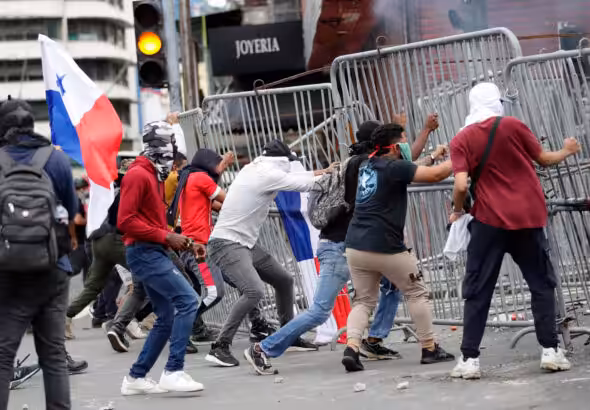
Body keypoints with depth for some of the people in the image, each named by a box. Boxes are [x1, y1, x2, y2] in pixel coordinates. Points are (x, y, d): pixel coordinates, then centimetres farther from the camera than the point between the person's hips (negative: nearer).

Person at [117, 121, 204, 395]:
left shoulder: (154, 176, 20)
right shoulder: (138, 175, -11)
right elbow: (125, 221, -18)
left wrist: (184, 243, 11)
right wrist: (166, 237, -18)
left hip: (155, 253, 10)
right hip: (144, 252, -10)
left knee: (167, 318, 11)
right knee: (187, 300, -19)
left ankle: (136, 378, 17)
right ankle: (173, 372, -19)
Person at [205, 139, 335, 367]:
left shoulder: (253, 169, 9)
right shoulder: (267, 175, -16)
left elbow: (290, 177, 22)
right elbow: (303, 184, -10)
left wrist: (319, 172, 19)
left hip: (246, 243, 10)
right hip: (226, 243, -10)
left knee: (284, 280, 17)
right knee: (254, 290, -27)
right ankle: (220, 347, -22)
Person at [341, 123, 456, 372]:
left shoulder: (367, 166, 15)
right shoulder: (393, 167, -8)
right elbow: (434, 175, -15)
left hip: (356, 247, 7)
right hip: (385, 248, -7)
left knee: (364, 300, 13)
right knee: (416, 293, 11)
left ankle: (351, 348, -8)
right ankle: (430, 349, 15)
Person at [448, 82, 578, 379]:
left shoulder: (461, 141, -1)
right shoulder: (513, 125, 1)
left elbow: (461, 185, -11)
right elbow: (544, 159, 12)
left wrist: (457, 211, 9)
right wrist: (567, 151, 32)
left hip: (490, 220, -1)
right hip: (528, 218, 1)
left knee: (477, 290, 6)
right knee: (542, 284, 13)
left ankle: (469, 358, 1)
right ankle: (550, 350, 5)